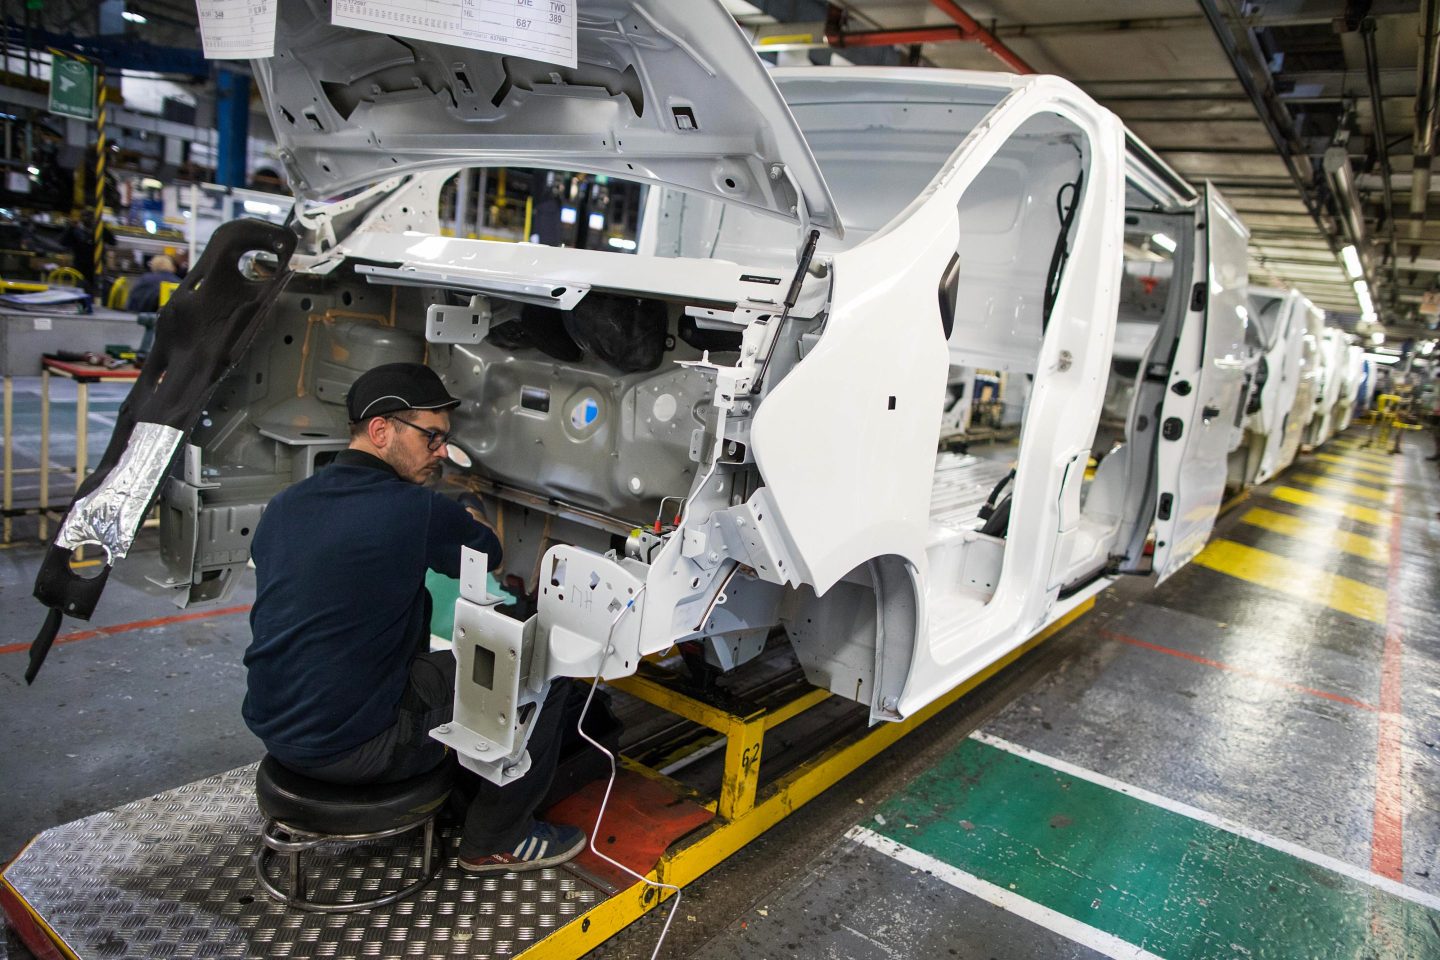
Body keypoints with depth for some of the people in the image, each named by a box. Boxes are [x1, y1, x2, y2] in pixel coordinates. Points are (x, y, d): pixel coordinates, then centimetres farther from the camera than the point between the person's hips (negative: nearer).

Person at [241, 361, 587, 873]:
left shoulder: (284, 504, 3)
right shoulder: (415, 511, -21)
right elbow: (490, 553, -1)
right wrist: (468, 519, 23)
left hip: (273, 726, 9)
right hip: (349, 747, -8)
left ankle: (470, 797, 37)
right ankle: (495, 841, 17)